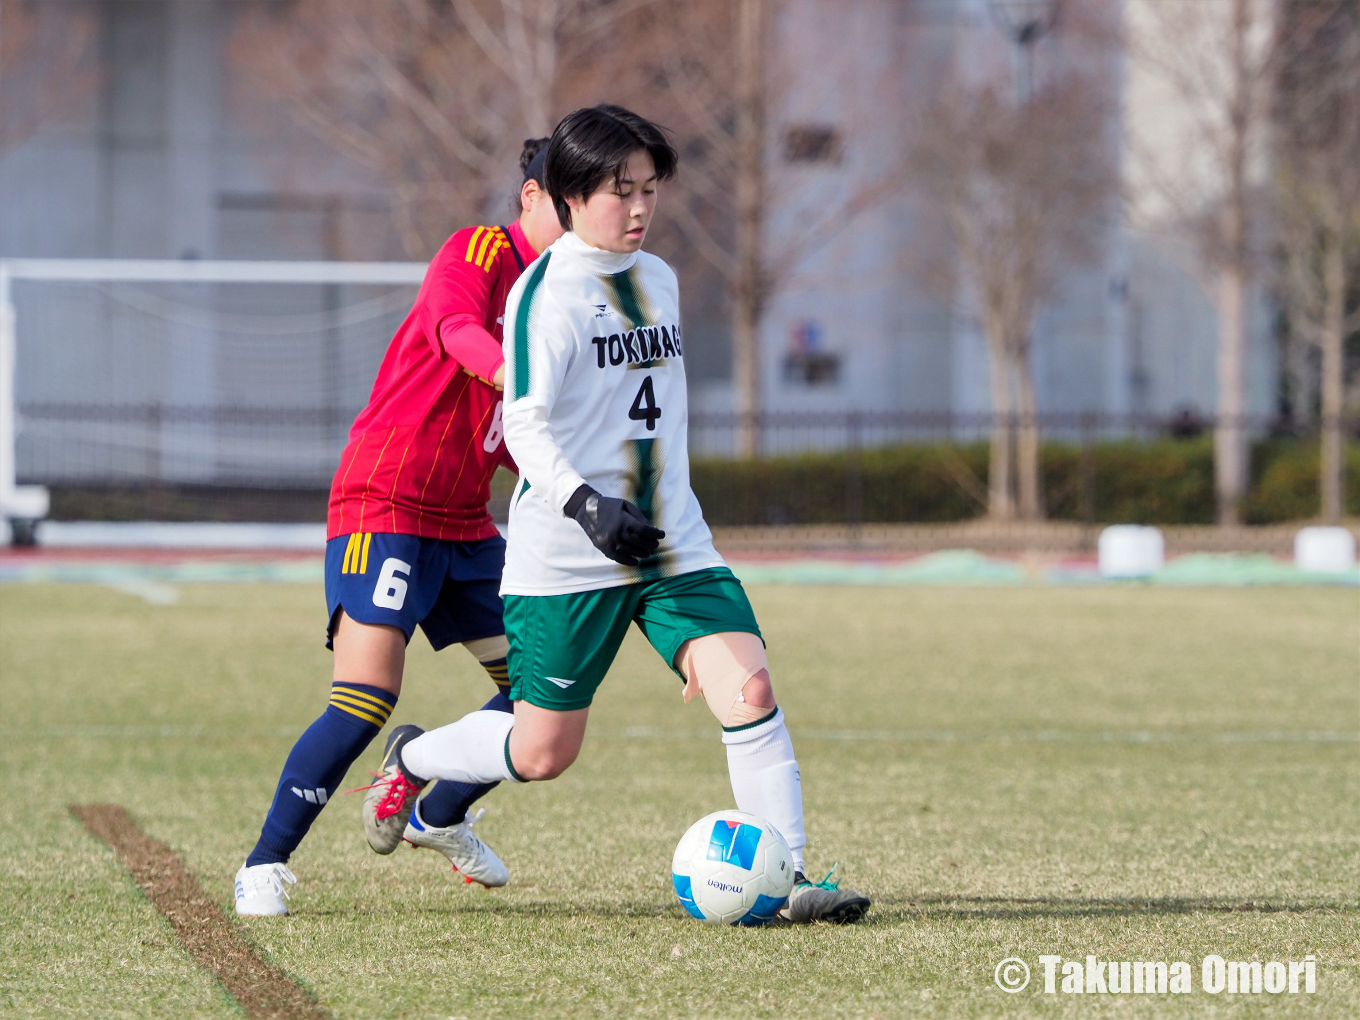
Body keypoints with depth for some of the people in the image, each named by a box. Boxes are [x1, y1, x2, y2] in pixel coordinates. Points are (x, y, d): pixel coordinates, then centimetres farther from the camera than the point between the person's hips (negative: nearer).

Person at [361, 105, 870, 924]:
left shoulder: (659, 280, 12)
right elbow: (525, 424, -18)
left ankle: (786, 878, -11)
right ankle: (414, 758, 32)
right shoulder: (547, 291, -11)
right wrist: (585, 505, -32)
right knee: (544, 753, 3)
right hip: (566, 558, -6)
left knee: (750, 689, -14)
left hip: (674, 544, 6)